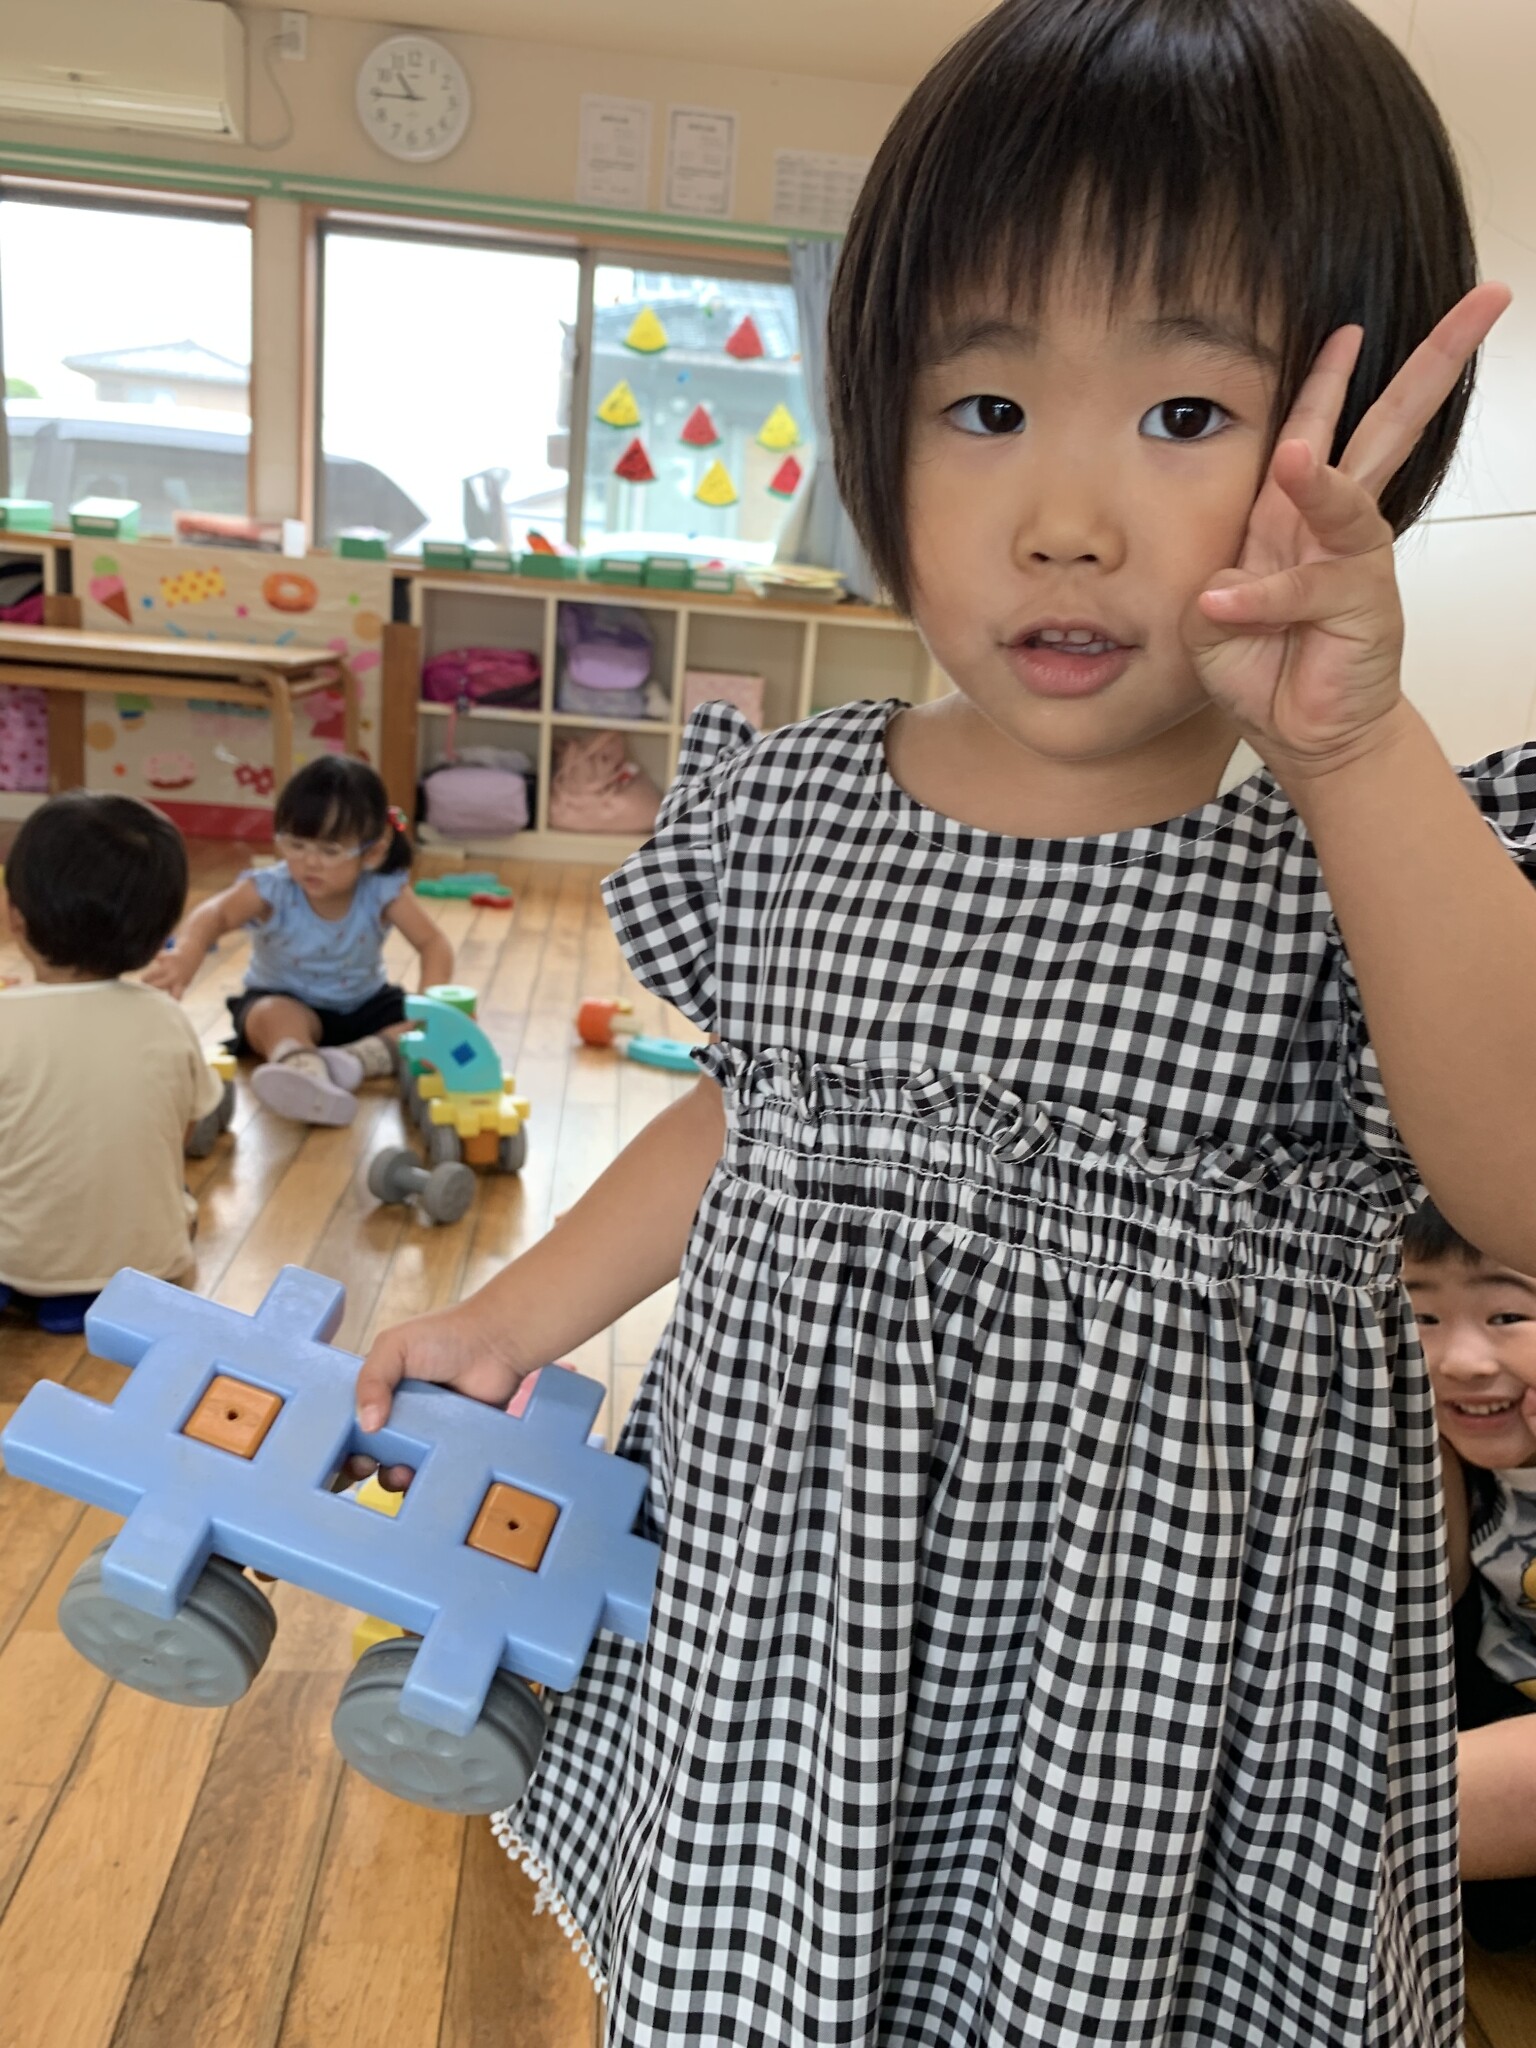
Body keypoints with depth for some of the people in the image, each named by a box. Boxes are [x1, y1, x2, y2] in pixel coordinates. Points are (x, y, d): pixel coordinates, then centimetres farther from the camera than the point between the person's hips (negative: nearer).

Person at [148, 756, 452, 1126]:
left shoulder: (383, 891, -21)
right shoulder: (270, 890, -24)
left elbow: (434, 944, -22)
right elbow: (214, 914, -41)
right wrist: (186, 954, -65)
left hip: (364, 1006, 2)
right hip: (286, 1001, -2)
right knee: (272, 1015, -36)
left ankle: (358, 1058, -39)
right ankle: (305, 1070, -65)